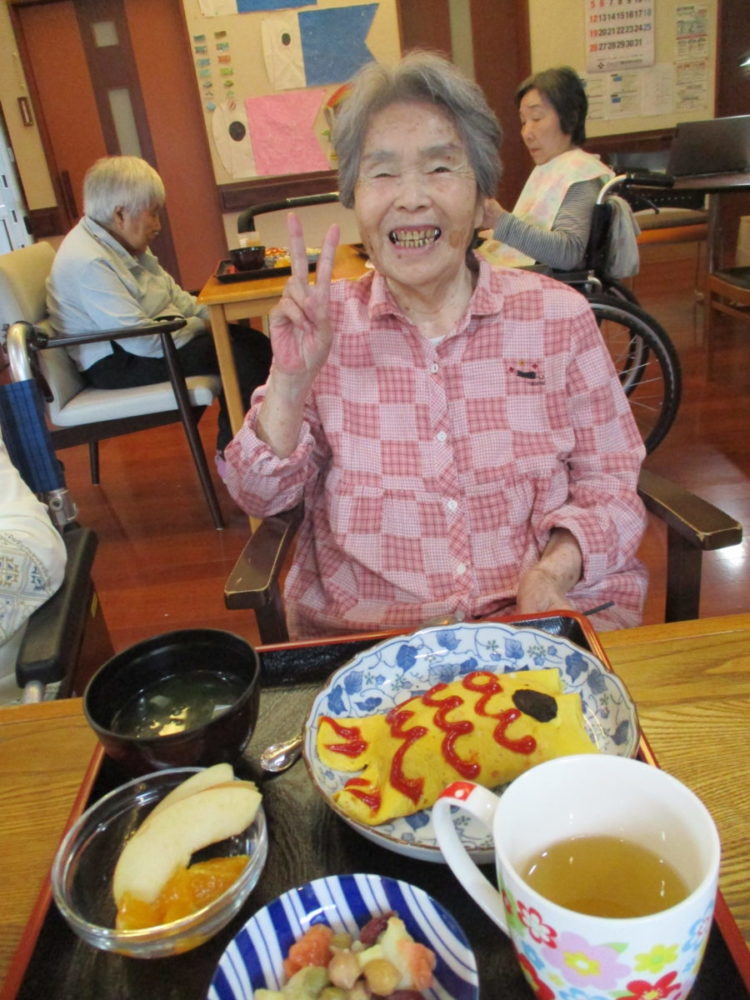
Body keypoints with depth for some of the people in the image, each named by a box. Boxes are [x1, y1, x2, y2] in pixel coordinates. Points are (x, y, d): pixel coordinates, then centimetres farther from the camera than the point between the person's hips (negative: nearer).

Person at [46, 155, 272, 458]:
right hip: (117, 364, -10)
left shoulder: (123, 241, 7)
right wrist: (200, 327, -15)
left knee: (255, 343, -2)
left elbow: (170, 291, 17)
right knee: (235, 354, -21)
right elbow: (141, 339, -29)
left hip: (152, 340, 10)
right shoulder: (87, 262, -23)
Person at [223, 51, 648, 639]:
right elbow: (261, 499, -1)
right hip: (362, 631, 1)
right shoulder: (324, 325, 0)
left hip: (547, 613, 0)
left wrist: (557, 568, -13)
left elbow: (610, 479, 5)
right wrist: (291, 381, -17)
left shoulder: (560, 316, 1)